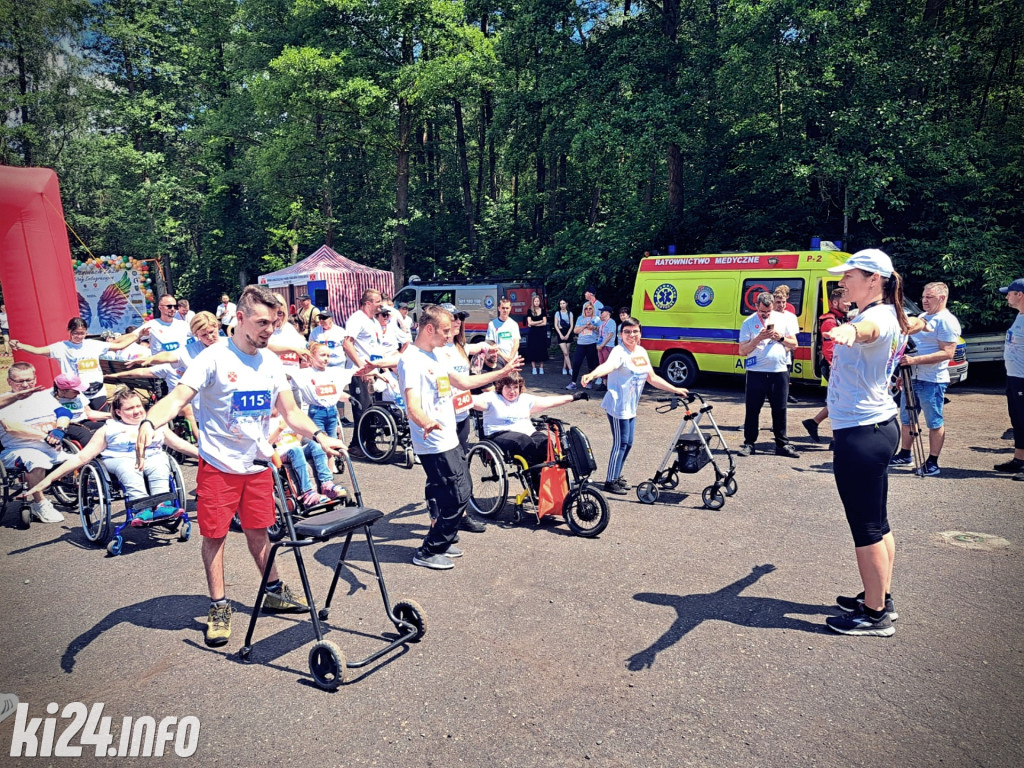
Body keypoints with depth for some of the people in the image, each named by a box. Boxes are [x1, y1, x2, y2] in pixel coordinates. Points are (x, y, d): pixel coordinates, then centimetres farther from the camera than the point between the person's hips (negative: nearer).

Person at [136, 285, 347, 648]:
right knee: (214, 534, 5)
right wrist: (149, 422, -44)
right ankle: (219, 607, 21)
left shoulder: (271, 362, 3)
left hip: (258, 465, 4)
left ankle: (275, 592, 33)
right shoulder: (214, 358, -14)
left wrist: (319, 436, -7)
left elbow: (291, 412, 8)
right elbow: (178, 398, -25)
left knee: (258, 531, 16)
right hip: (219, 465, -4)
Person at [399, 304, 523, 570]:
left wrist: (503, 371, 22)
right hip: (434, 444, -10)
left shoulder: (434, 357, 12)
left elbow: (464, 382, 21)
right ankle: (428, 552, 8)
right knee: (458, 495, -6)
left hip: (449, 439, 10)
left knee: (460, 492, 17)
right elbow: (413, 405, -30)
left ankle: (442, 542, 32)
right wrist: (426, 424, -52)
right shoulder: (412, 360, -18)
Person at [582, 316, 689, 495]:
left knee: (628, 443, 16)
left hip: (631, 407, 8)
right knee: (620, 444, -4)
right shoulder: (619, 352, -16)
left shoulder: (642, 352, 9)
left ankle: (617, 476, 32)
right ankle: (610, 481, 8)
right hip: (617, 406, -8)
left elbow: (652, 378, 17)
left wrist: (675, 389, 18)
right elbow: (607, 365, -38)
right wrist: (592, 374, -59)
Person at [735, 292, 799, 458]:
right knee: (752, 409, 2)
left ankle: (782, 444, 16)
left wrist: (781, 338, -8)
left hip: (779, 372, 2)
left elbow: (794, 344, 11)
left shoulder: (782, 319, 8)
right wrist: (758, 338, -15)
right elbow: (742, 351, -3)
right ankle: (749, 444, 11)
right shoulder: (749, 322, 1)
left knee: (779, 410, 7)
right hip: (756, 372, -2)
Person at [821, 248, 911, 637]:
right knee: (877, 524, 19)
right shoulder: (887, 316, 13)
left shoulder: (880, 316, -18)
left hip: (861, 434, -11)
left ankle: (875, 616, 10)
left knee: (867, 528, -1)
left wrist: (851, 331, -68)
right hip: (878, 426, 11)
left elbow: (869, 328, -46)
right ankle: (880, 599, 32)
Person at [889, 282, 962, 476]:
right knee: (906, 418, 15)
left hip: (932, 381, -9)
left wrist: (915, 360, -26)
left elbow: (947, 353, -20)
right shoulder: (922, 316, 16)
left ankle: (932, 463, 8)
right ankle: (905, 455, 28)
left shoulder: (947, 321, -12)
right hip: (912, 378, 9)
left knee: (935, 423, 1)